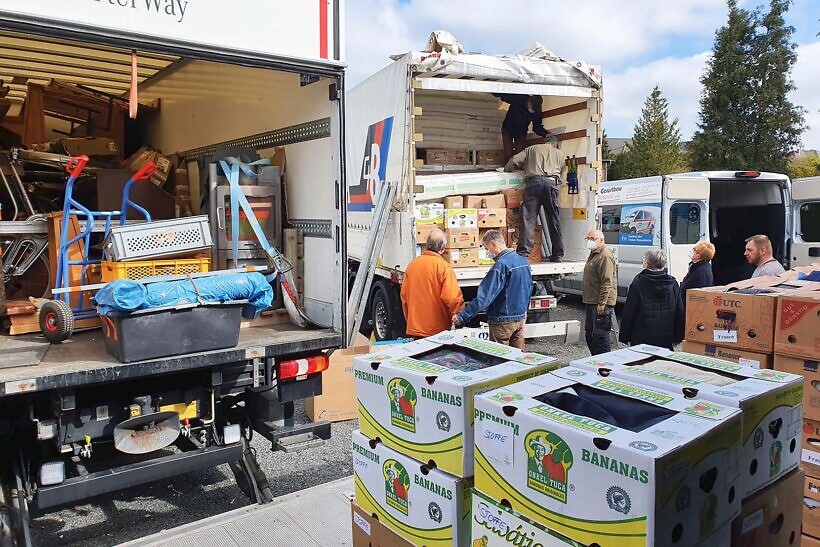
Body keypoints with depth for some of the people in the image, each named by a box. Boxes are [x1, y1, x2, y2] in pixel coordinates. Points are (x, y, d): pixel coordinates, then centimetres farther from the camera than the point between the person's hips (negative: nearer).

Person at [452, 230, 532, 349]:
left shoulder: (501, 265, -22)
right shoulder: (523, 260, 5)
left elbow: (485, 296, -27)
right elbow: (529, 287, 17)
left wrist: (462, 316, -25)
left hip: (503, 321, -8)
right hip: (521, 317, 8)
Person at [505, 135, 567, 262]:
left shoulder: (532, 149, 24)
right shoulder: (560, 154, 28)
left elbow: (514, 160, 17)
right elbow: (561, 168, 26)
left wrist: (506, 169, 35)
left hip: (533, 182, -1)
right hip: (551, 183, 1)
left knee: (528, 218, -8)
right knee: (554, 220, 6)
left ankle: (523, 253, -18)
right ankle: (558, 254, 9)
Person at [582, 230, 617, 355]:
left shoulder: (605, 256, -16)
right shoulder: (593, 254, 19)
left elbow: (607, 282, -22)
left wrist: (602, 303, -24)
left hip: (601, 304, -11)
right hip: (591, 302, 11)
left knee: (600, 335, -9)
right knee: (589, 334, 17)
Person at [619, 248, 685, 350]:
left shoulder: (638, 282, -10)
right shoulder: (673, 283, 2)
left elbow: (629, 311, -8)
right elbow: (680, 312, 6)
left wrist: (624, 337, -1)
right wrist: (677, 337, 13)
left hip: (641, 338, -4)